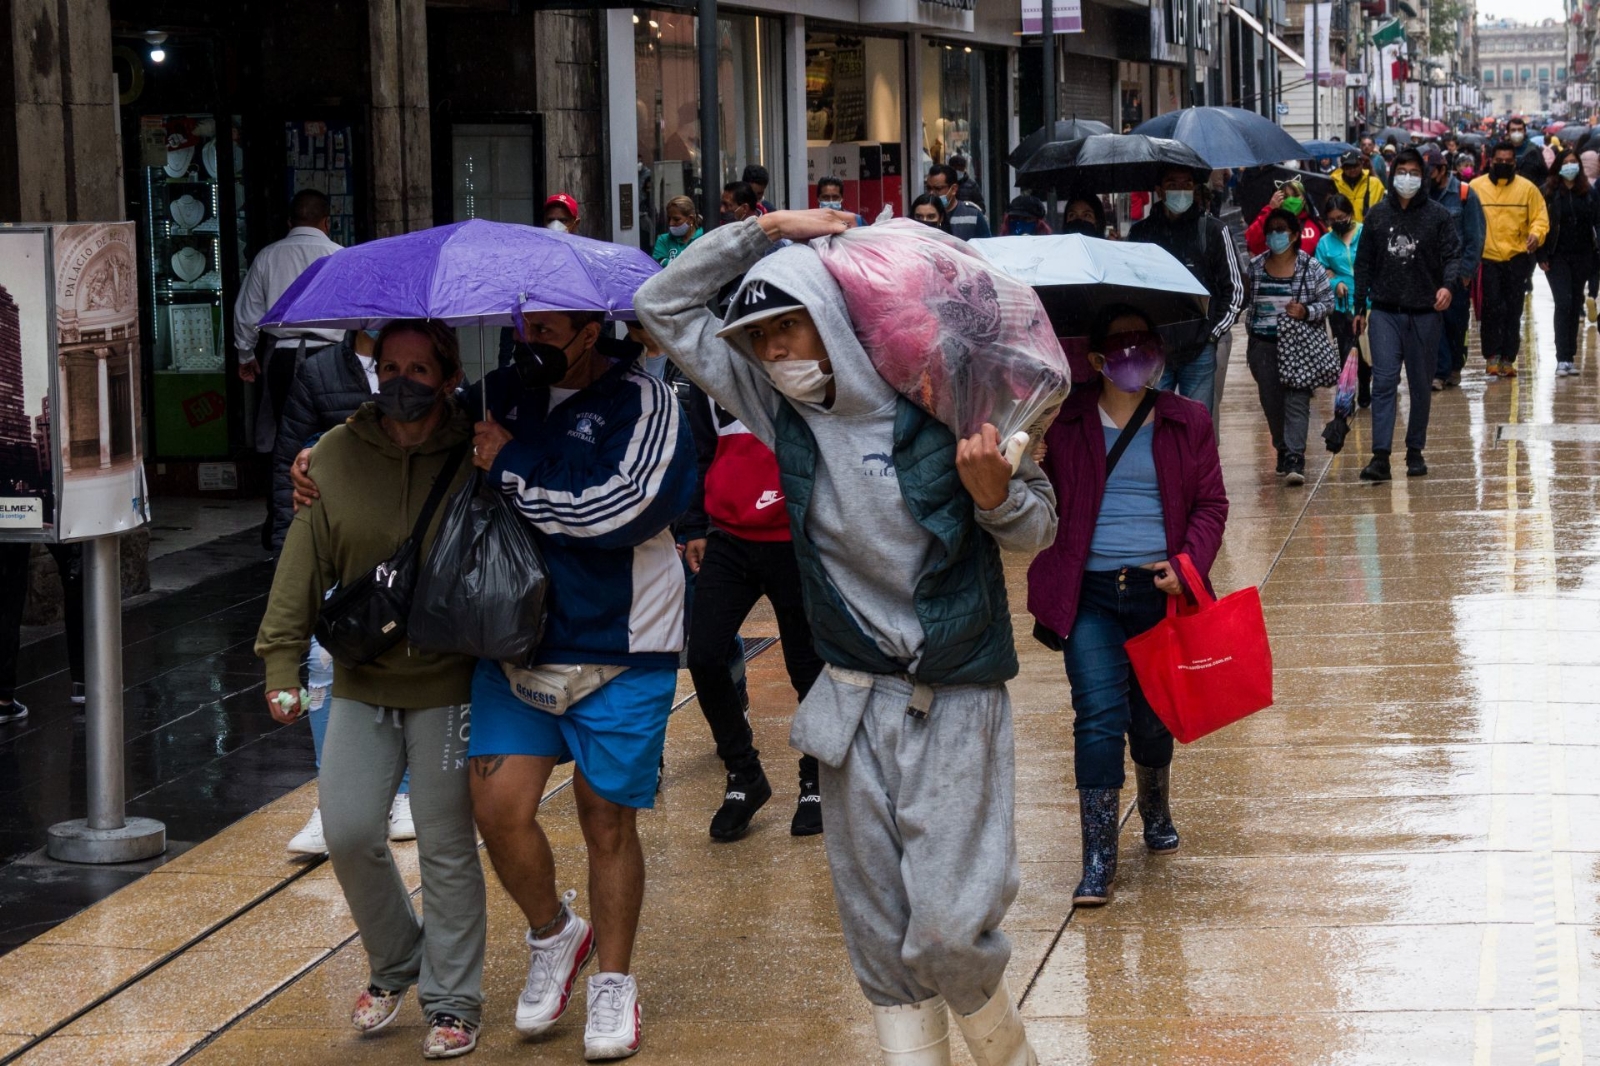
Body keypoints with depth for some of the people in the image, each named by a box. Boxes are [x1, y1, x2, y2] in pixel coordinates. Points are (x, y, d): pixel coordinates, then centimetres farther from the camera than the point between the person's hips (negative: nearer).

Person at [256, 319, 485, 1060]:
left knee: (446, 847, 3)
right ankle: (394, 963, 25)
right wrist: (282, 659, -6)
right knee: (349, 831, -2)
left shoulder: (475, 457, -8)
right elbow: (305, 562, 0)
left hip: (447, 685, -3)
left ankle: (452, 1000, 17)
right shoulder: (335, 458, -1)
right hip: (361, 682, 3)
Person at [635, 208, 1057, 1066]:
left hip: (955, 704, -4)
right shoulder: (780, 407, 2)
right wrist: (763, 231, 0)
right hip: (854, 703, 4)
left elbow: (1038, 528, -1)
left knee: (949, 929, -9)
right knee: (879, 937, 7)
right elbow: (663, 305, 7)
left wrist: (994, 492, -22)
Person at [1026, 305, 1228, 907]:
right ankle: (1098, 860, -7)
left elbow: (1211, 504, 7)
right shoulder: (1064, 423, 2)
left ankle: (1156, 811, 43)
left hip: (1159, 590, 2)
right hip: (1089, 595, -2)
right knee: (1098, 716, -13)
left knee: (1152, 720, 11)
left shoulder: (1186, 423, 7)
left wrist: (1188, 563, -9)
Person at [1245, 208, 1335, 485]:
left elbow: (1328, 302, 1)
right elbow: (1245, 303, 15)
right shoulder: (1254, 267, 7)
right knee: (1271, 402, 7)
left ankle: (1295, 459, -19)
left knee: (1297, 400, -12)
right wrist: (1251, 331, 8)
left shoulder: (1311, 267, -1)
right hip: (1263, 346, 3)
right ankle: (1283, 452, 23)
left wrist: (1306, 312, -15)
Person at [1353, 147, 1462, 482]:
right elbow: (1364, 262, 13)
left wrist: (1447, 284, -22)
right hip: (1385, 312, 1)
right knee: (1384, 381, -10)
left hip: (1425, 313, -1)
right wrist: (1360, 307, 11)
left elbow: (1453, 254, -2)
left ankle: (1415, 451, 20)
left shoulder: (1438, 216, 2)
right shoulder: (1377, 215, 8)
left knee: (1421, 385, 8)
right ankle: (1380, 456, -14)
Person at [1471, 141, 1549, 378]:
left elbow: (1540, 217, 4)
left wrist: (1536, 234, -17)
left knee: (1513, 310, 6)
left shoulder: (1527, 188, 3)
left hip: (1517, 258, 1)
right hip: (1486, 257, -1)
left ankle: (1508, 359, 13)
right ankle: (1492, 356, 2)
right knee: (1491, 307, -8)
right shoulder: (1476, 187, 1)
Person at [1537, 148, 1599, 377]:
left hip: (1582, 256, 3)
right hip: (1558, 256, -3)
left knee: (1575, 306, 7)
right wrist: (1542, 256, -10)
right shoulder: (1549, 192, -3)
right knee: (1563, 304, -12)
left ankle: (1569, 357, 13)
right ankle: (1562, 359, -14)